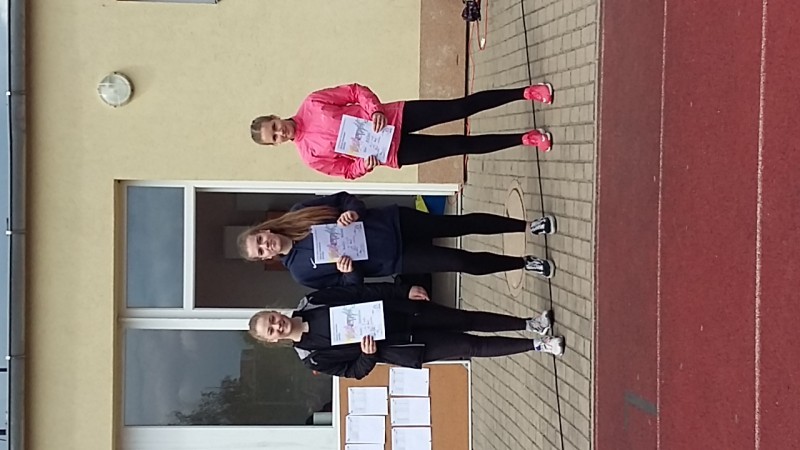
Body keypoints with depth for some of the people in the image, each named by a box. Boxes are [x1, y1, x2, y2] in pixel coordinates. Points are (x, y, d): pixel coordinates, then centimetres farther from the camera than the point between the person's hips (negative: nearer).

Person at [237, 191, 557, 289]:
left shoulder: (298, 213, -4)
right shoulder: (302, 271, -10)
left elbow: (344, 198, 3)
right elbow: (348, 288, -5)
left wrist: (353, 212, -19)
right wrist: (348, 271, -27)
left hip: (393, 222, 3)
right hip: (394, 259, -2)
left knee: (462, 223, -1)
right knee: (465, 262, -10)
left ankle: (529, 227, 16)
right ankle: (525, 263, 9)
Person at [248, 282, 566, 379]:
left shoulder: (310, 302, -2)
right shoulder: (312, 357, -9)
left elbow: (363, 291, 2)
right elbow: (355, 371, -4)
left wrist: (405, 291, -4)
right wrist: (369, 353, -26)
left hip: (403, 313, 3)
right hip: (404, 348, -3)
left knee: (468, 320, 0)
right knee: (471, 347, -5)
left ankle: (530, 324, 19)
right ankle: (537, 345, 6)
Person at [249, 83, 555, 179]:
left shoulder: (311, 104, -3)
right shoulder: (310, 155, -4)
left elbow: (354, 91, 0)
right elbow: (349, 171, 1)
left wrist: (375, 110, -17)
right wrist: (367, 162, -21)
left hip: (393, 118, 1)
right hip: (393, 152, -1)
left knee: (461, 106, -8)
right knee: (461, 145, -7)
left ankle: (525, 93, -1)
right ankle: (524, 139, 1)